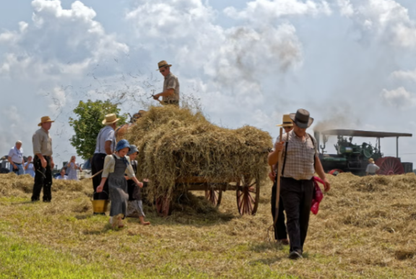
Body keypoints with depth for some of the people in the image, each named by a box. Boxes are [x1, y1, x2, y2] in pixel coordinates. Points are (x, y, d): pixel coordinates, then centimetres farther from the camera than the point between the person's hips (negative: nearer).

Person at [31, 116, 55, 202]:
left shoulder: (47, 134, 19)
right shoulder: (38, 133, -11)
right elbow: (37, 149, -20)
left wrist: (51, 160, 22)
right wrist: (42, 159, -27)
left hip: (47, 159, 9)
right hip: (40, 159, -9)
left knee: (48, 180, 9)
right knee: (39, 180, -13)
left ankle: (47, 198, 14)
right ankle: (35, 198, -11)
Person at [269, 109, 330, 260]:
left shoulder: (311, 140, 13)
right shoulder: (284, 139, -2)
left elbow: (316, 161, 22)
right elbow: (271, 161, -6)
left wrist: (323, 178, 12)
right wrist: (276, 151, -27)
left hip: (307, 184, 5)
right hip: (289, 184, -5)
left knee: (304, 218, 8)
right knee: (293, 217, -13)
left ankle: (299, 247, 18)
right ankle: (295, 249, -20)